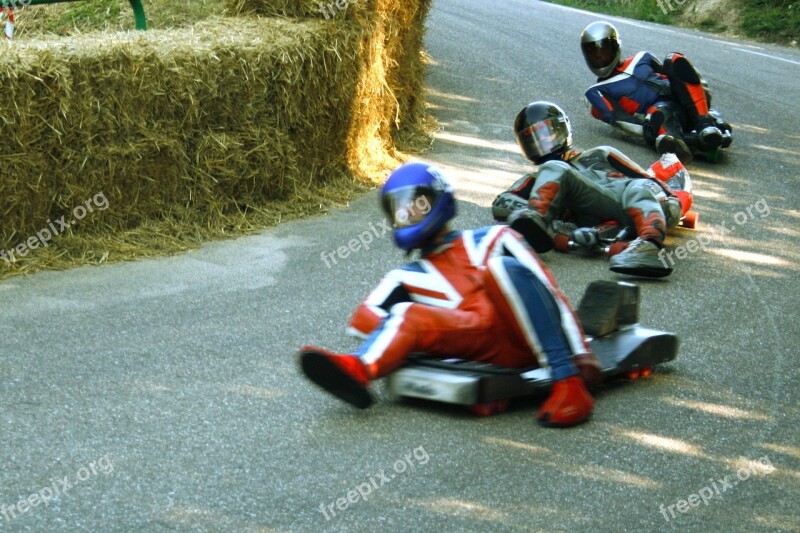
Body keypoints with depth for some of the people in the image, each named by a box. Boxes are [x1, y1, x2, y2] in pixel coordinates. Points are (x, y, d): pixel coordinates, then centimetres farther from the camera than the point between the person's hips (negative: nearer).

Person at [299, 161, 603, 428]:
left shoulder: (490, 240, 21)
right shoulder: (411, 278, 28)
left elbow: (547, 289, 11)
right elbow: (364, 318, 12)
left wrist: (581, 355, -1)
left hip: (521, 338, -2)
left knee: (501, 266, -26)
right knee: (407, 314, -14)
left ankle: (568, 383, -35)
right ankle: (359, 370, -47)